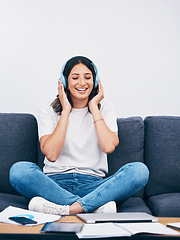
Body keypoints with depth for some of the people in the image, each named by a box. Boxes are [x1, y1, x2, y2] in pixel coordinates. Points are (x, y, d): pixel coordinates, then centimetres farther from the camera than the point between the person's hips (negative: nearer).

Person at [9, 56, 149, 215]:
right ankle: (96, 205, -34)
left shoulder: (104, 107, 10)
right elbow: (51, 154, -10)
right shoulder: (49, 110, 7)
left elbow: (108, 146, -9)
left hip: (93, 185, 1)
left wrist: (93, 107, -2)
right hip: (56, 183, 0)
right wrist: (66, 111, -5)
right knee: (18, 170, -30)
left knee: (140, 170, -25)